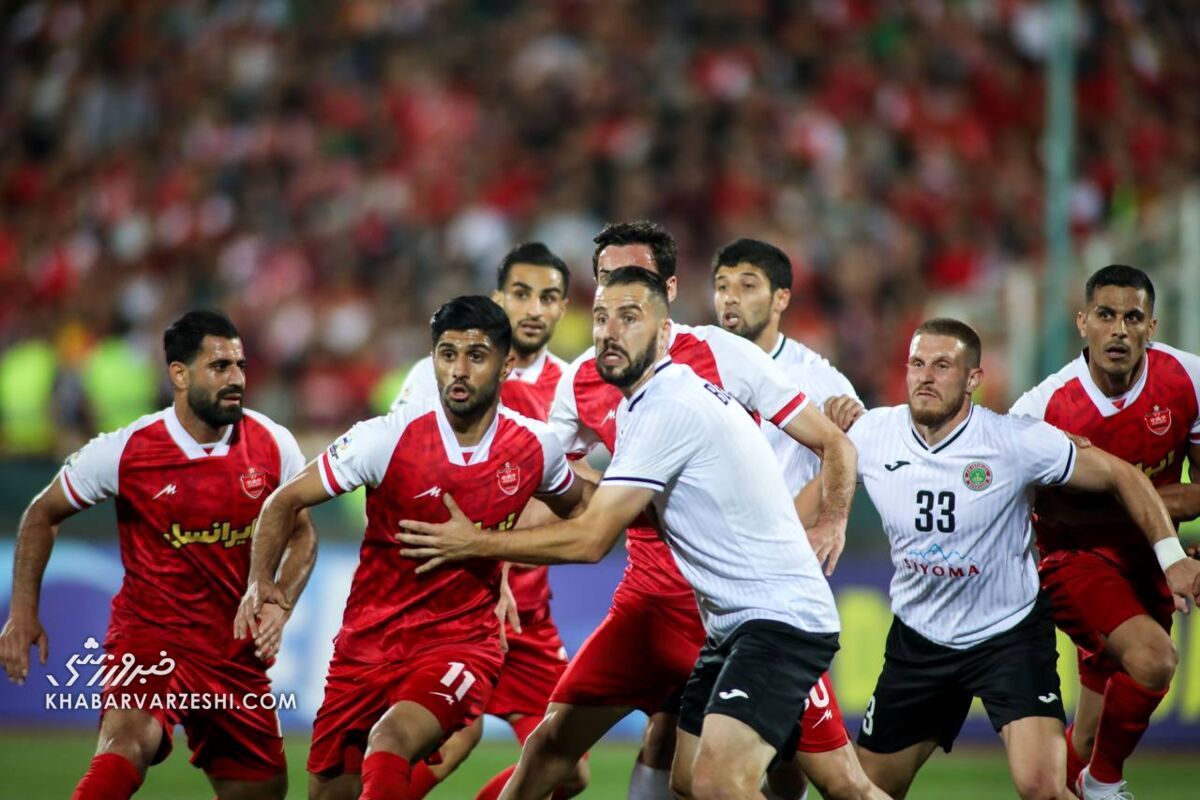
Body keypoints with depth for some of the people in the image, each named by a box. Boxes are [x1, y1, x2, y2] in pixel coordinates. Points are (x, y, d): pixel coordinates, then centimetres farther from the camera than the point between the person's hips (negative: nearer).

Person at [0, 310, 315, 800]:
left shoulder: (274, 446, -4)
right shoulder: (125, 451, -11)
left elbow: (301, 536, 12)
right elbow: (42, 515, 4)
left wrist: (279, 604, -7)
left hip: (236, 650, 4)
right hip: (148, 639, -4)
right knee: (127, 745, -33)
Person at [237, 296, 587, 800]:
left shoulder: (535, 449, -5)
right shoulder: (390, 438, -12)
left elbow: (579, 511, 21)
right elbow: (286, 500, -5)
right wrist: (260, 583, -18)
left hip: (462, 641, -1)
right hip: (367, 641, 1)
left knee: (390, 741, -32)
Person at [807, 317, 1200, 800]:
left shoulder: (1018, 442, -18)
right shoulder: (871, 434, -8)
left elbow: (1120, 477, -6)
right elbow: (822, 488, 12)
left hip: (1011, 632, -4)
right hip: (918, 637, 4)